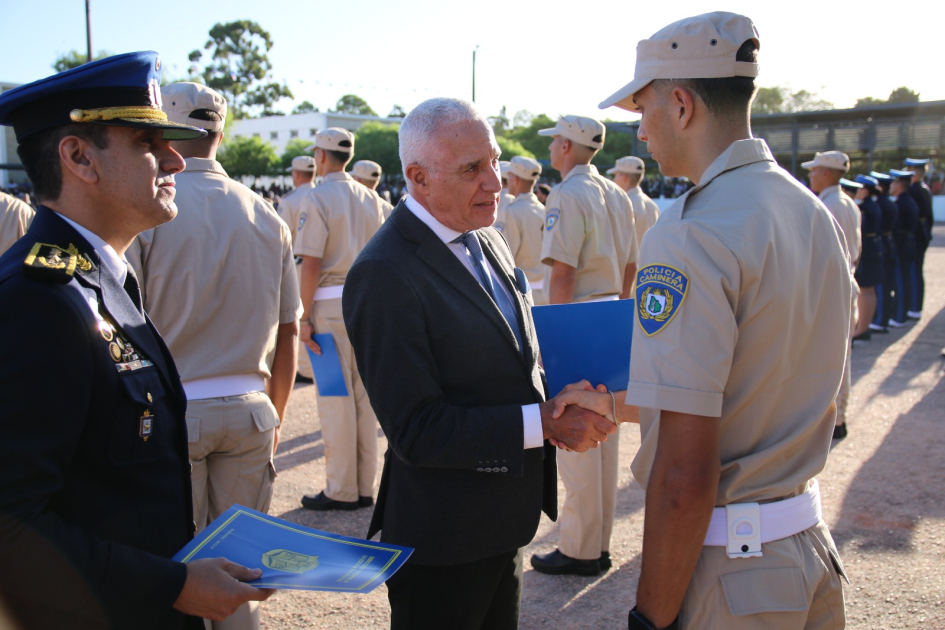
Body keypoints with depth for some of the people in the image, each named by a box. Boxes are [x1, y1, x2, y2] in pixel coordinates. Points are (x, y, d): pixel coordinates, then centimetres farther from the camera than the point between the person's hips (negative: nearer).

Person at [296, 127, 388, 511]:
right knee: (364, 394, 11)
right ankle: (365, 487, 18)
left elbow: (311, 264, -15)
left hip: (331, 303, -6)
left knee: (334, 397, 0)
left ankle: (341, 490, 5)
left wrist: (305, 316, -12)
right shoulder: (371, 199, 11)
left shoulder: (318, 198, -8)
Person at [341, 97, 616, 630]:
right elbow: (416, 431, -25)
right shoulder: (384, 274, -23)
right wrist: (544, 421, -26)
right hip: (443, 541, -8)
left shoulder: (487, 240, 5)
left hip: (506, 522, 8)